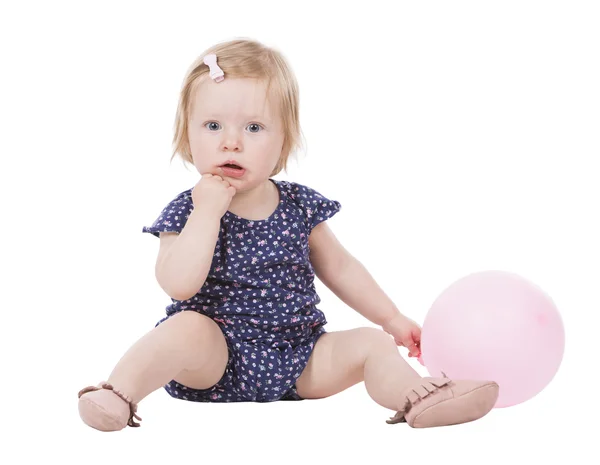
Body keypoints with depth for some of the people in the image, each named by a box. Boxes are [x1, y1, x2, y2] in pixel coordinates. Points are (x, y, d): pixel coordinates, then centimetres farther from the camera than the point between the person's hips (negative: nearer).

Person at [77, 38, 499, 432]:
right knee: (187, 327, -32)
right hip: (216, 362, -4)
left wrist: (392, 320, 16)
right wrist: (207, 211, -24)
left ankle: (419, 400, -28)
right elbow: (179, 284, -23)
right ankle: (120, 393, -34)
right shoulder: (186, 213, -6)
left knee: (371, 344, -11)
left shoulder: (300, 206, 3)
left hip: (297, 365, 4)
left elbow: (340, 268, 16)